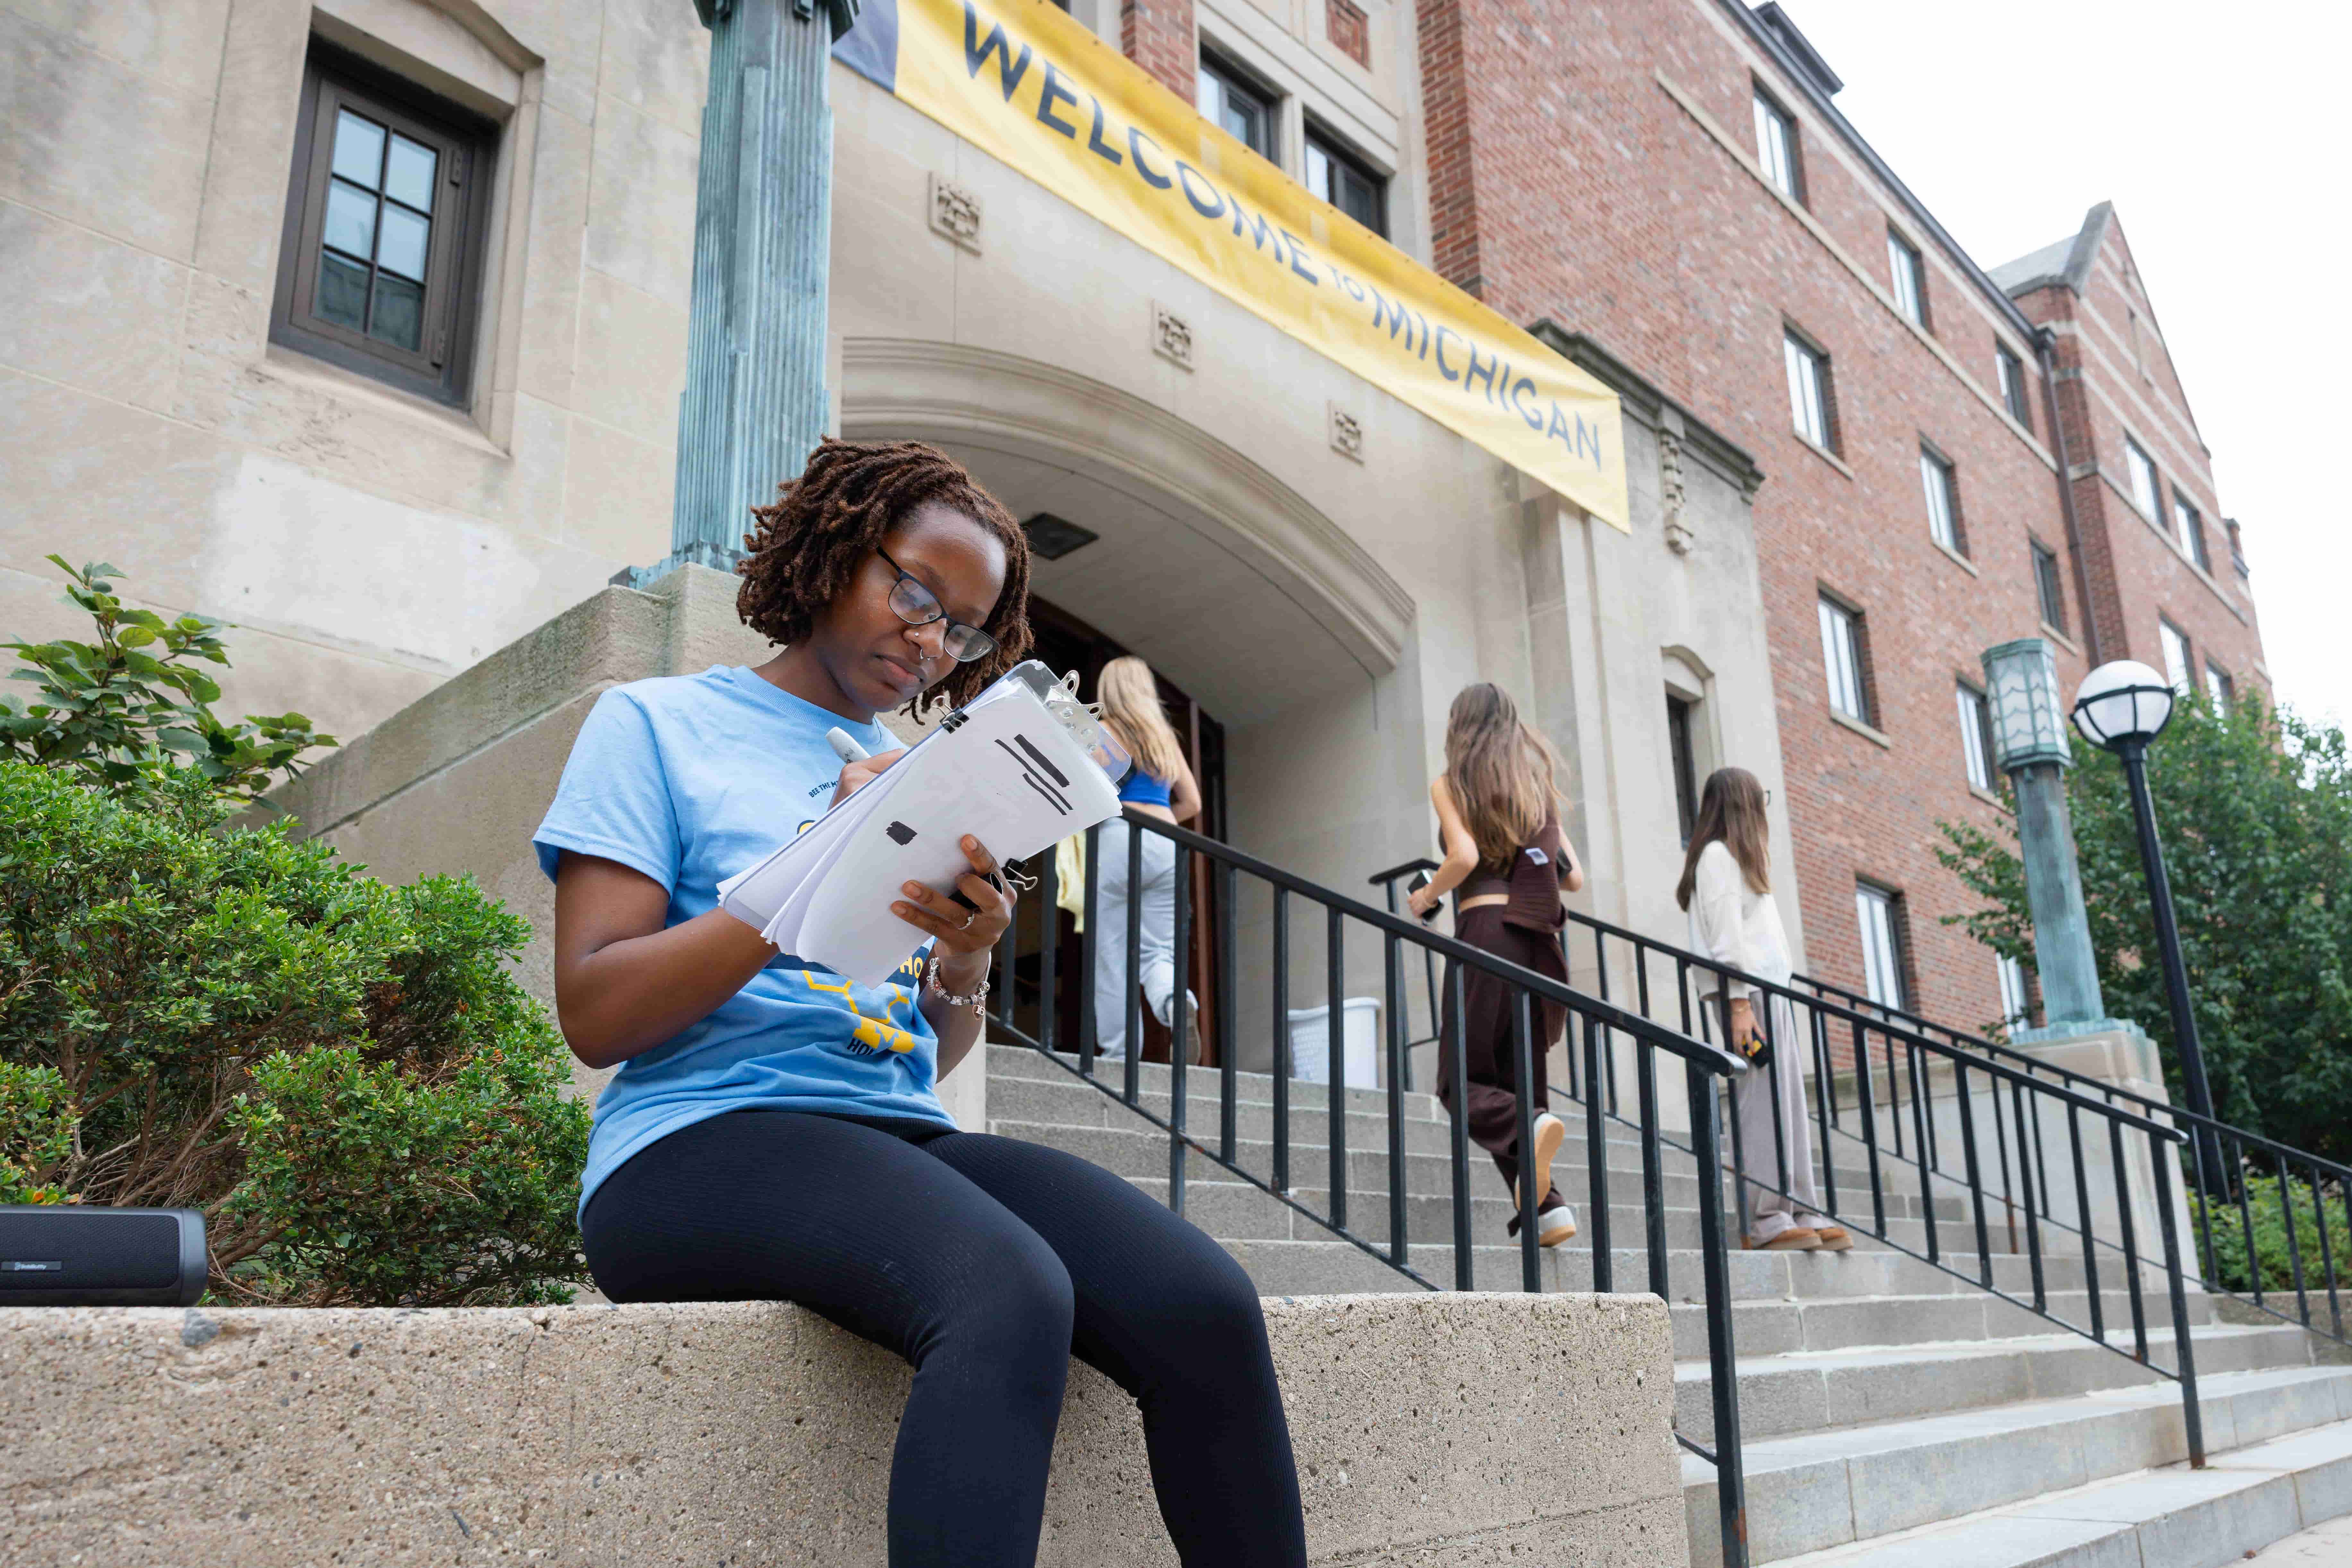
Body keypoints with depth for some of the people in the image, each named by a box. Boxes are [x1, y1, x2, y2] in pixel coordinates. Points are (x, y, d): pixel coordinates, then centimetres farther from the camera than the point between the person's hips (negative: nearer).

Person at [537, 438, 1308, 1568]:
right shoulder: (656, 724, 7)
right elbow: (594, 1016, -4)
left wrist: (963, 970, -6)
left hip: (903, 1136, 5)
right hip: (704, 1139, -5)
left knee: (1205, 1308, -23)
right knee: (1011, 1299, -36)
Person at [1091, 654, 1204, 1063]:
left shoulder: (1105, 731, 5)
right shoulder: (1166, 738, 22)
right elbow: (1192, 803, 24)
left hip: (1119, 842, -5)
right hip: (1166, 845, 5)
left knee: (1112, 956, 2)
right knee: (1159, 952, 4)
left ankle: (1119, 1054, 1)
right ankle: (1175, 1000, -28)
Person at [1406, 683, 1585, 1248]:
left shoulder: (1451, 783, 6)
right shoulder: (1539, 785, 21)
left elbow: (1465, 856, -11)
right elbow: (1574, 877, 18)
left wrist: (1426, 896, 6)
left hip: (1486, 929, -5)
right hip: (1538, 939, 5)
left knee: (1461, 1080, -1)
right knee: (1520, 1079, 9)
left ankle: (1536, 1165, -30)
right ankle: (1542, 1207, -5)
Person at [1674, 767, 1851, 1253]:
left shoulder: (1735, 858, 26)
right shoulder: (1718, 855, -3)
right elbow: (1725, 935, -13)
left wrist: (1772, 998, 12)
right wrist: (1739, 1003, -19)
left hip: (1772, 990, 10)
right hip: (1750, 992, -10)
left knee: (1789, 1103, 5)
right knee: (1762, 1103, -12)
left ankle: (1802, 1214, 5)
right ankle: (1766, 1221, -13)